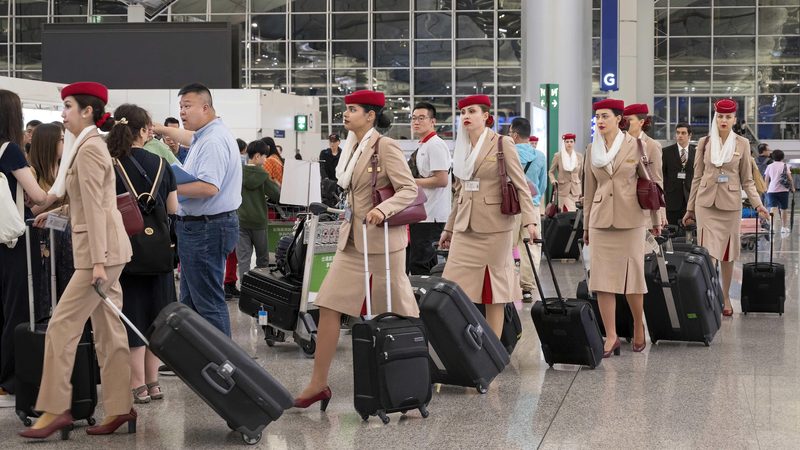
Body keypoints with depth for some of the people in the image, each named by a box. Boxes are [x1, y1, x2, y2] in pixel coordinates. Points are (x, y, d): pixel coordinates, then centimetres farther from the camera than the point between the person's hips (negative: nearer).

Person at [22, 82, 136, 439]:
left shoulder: (88, 148, -13)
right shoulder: (90, 145, 17)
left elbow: (95, 208, -19)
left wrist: (97, 261, -22)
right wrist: (55, 211, 34)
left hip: (101, 250, -10)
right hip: (106, 251, 10)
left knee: (62, 326, -8)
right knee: (108, 331, 9)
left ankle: (56, 410, -5)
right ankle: (120, 408, 11)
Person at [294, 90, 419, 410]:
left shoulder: (385, 147, -12)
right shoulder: (353, 148, 12)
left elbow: (410, 189, -16)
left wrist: (382, 209, -31)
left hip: (382, 237, -8)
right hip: (352, 238, 8)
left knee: (398, 311, 3)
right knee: (329, 305, 0)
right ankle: (318, 383, 3)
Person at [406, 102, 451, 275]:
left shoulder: (436, 145, -12)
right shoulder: (421, 147, 17)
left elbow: (441, 180, -20)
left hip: (430, 216, -10)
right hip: (420, 214, 10)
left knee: (418, 265, -10)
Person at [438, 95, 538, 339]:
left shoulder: (502, 144, -4)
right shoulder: (461, 147, 13)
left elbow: (520, 184, -8)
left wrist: (529, 220, -19)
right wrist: (449, 227, 22)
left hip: (494, 226, -5)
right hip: (465, 227, 5)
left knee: (494, 289, 1)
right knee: (456, 287, -2)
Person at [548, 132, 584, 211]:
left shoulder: (579, 156, 6)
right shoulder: (558, 156, -2)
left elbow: (581, 175, 13)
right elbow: (551, 172, 7)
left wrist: (582, 190, 12)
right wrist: (553, 180, -14)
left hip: (575, 190, 3)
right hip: (563, 189, -3)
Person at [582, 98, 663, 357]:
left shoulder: (636, 146, -1)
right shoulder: (592, 151, 9)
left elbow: (651, 183, 5)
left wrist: (656, 219, 7)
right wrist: (586, 226, 17)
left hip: (630, 219, -3)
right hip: (600, 219, 3)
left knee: (632, 277, 0)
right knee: (602, 279, -2)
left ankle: (639, 327, 22)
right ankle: (611, 337, 3)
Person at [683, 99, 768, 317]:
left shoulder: (742, 144, 4)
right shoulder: (704, 143, 4)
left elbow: (747, 180, 7)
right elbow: (697, 177, 9)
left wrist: (757, 203, -8)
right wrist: (690, 208, 10)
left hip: (730, 204, 0)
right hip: (706, 203, 0)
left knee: (728, 254, 7)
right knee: (708, 252, -8)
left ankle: (725, 298, 19)